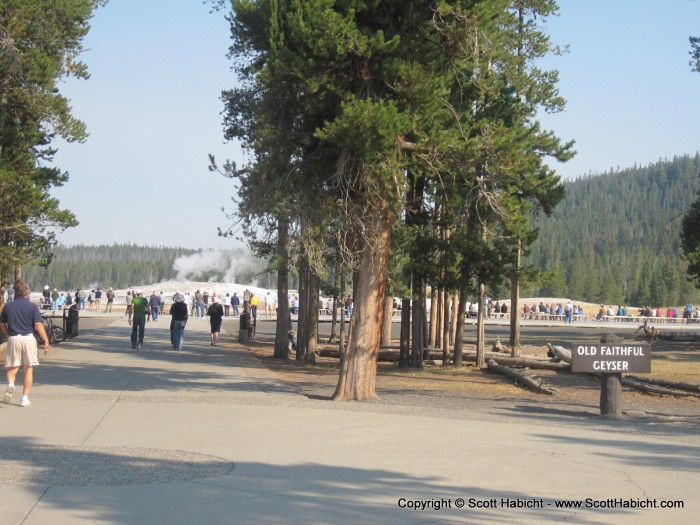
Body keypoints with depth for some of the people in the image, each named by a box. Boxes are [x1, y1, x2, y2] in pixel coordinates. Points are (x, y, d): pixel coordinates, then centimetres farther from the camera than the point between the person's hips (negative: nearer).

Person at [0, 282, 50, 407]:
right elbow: (39, 325, -11)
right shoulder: (32, 306, -3)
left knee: (12, 367, 11)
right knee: (28, 369, 7)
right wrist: (46, 341, -9)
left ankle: (11, 384, -21)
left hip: (13, 339, 1)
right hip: (28, 339, -1)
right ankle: (25, 398, 5)